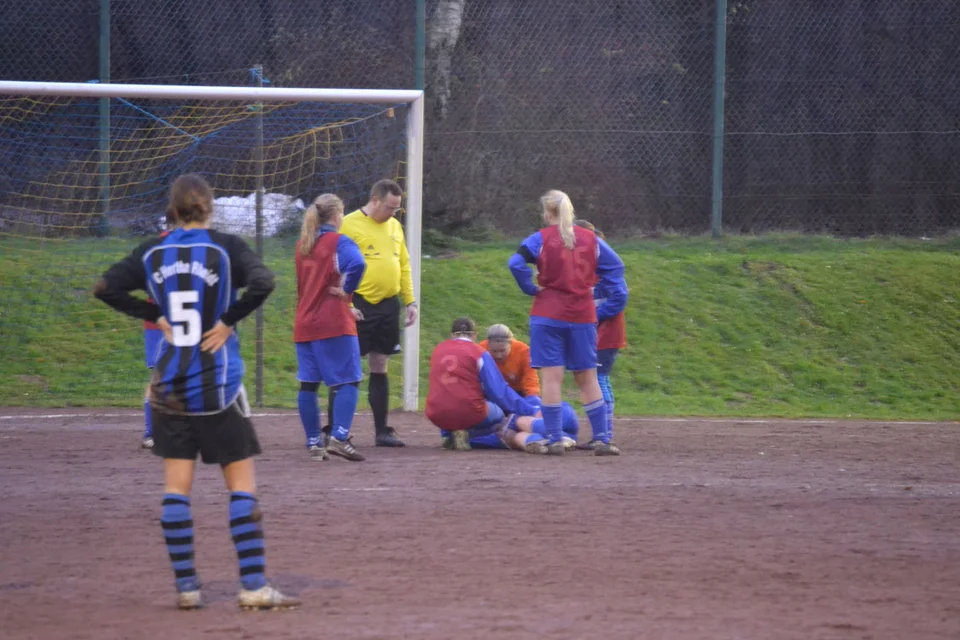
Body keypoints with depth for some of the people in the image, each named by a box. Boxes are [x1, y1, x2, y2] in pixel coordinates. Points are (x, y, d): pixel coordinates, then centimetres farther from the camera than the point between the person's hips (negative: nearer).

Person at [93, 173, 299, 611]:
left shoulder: (153, 253, 3)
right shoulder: (225, 248, -7)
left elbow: (106, 287, -1)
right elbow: (263, 282, -22)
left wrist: (155, 316, 2)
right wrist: (229, 319, -10)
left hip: (169, 387, 3)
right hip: (218, 385, -3)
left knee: (176, 486, 6)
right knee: (242, 482, 1)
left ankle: (185, 586, 5)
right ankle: (253, 586, -4)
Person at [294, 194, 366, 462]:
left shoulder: (302, 245, 14)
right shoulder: (339, 242, -7)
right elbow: (357, 264, -28)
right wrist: (347, 292, -13)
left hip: (304, 324, 7)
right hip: (334, 325, -7)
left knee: (308, 384, 8)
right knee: (348, 381, -3)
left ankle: (314, 443, 9)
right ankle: (339, 438, -17)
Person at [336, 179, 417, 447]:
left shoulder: (394, 226, 13)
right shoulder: (350, 224, -8)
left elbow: (404, 265, 19)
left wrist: (410, 301, 13)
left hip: (388, 306, 6)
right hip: (360, 305, -6)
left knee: (379, 367, 10)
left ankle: (382, 430, 14)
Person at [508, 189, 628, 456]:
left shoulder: (540, 239, -4)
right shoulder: (590, 240, 7)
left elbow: (516, 262, -17)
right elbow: (615, 266, 10)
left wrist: (531, 288, -4)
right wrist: (613, 301, 12)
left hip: (548, 316, -3)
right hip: (582, 317, 3)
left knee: (551, 377, -2)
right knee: (588, 379, 9)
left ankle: (554, 440, -5)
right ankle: (602, 439, 6)